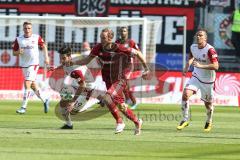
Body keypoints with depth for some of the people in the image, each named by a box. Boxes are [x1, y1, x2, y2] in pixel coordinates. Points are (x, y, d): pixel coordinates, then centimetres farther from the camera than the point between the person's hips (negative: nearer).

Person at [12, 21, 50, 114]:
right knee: (33, 85, 12)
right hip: (24, 65, 4)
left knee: (27, 84, -15)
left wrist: (46, 57, 7)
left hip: (33, 64, -4)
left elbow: (44, 46, 14)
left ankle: (24, 107, -13)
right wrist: (18, 52, -15)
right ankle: (45, 100, 33)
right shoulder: (18, 39, 2)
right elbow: (14, 53, 6)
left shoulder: (37, 38, -2)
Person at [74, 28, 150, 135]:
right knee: (121, 106, 11)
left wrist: (146, 69, -2)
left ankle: (119, 122, -10)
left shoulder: (119, 49, -20)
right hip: (108, 81, 6)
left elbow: (137, 53, -9)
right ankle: (137, 122, 31)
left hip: (119, 81, -6)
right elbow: (87, 60, 1)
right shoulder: (98, 48, -6)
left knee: (107, 98, -27)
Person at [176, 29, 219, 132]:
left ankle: (209, 122, 40)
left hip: (208, 80, -4)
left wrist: (201, 66, -37)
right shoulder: (193, 47, -3)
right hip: (196, 76, 4)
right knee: (186, 94, -19)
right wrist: (187, 66, 4)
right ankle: (185, 119, -6)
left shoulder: (210, 50, -23)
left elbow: (216, 66, -31)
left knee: (208, 104, 11)